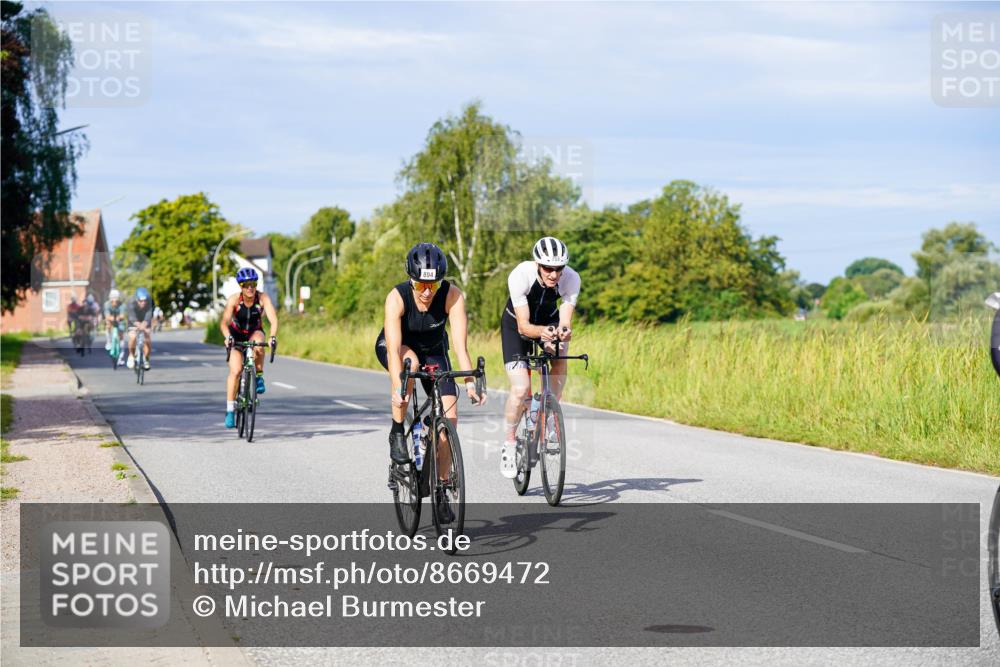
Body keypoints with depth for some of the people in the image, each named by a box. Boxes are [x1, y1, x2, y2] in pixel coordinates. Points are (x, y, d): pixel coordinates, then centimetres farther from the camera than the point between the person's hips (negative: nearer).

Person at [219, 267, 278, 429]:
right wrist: (228, 337, -54)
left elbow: (273, 318, -34)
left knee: (258, 345, -37)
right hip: (236, 335, 0)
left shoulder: (263, 298, -24)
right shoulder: (234, 299, -25)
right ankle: (230, 410, -9)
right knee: (235, 370, -17)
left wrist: (273, 337, -52)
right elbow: (224, 322, -35)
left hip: (255, 332, 1)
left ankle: (259, 377, -12)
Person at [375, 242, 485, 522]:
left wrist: (470, 384, -47)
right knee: (411, 361, -38)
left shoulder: (452, 296, -30)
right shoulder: (397, 297, -33)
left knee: (450, 415, -12)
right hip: (394, 346, -2)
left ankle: (441, 489, 3)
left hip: (433, 350, 2)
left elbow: (461, 345, -34)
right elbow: (394, 349, -40)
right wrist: (397, 388, -53)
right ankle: (397, 433, -19)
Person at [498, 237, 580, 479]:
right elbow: (524, 326, -36)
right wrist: (542, 332, -57)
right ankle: (509, 445, 2)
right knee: (520, 389, -18)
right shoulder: (520, 276, -35)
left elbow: (565, 321, -33)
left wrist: (564, 331, -56)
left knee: (560, 353, -27)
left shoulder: (571, 279, -29)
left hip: (549, 322, 4)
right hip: (516, 325, -4)